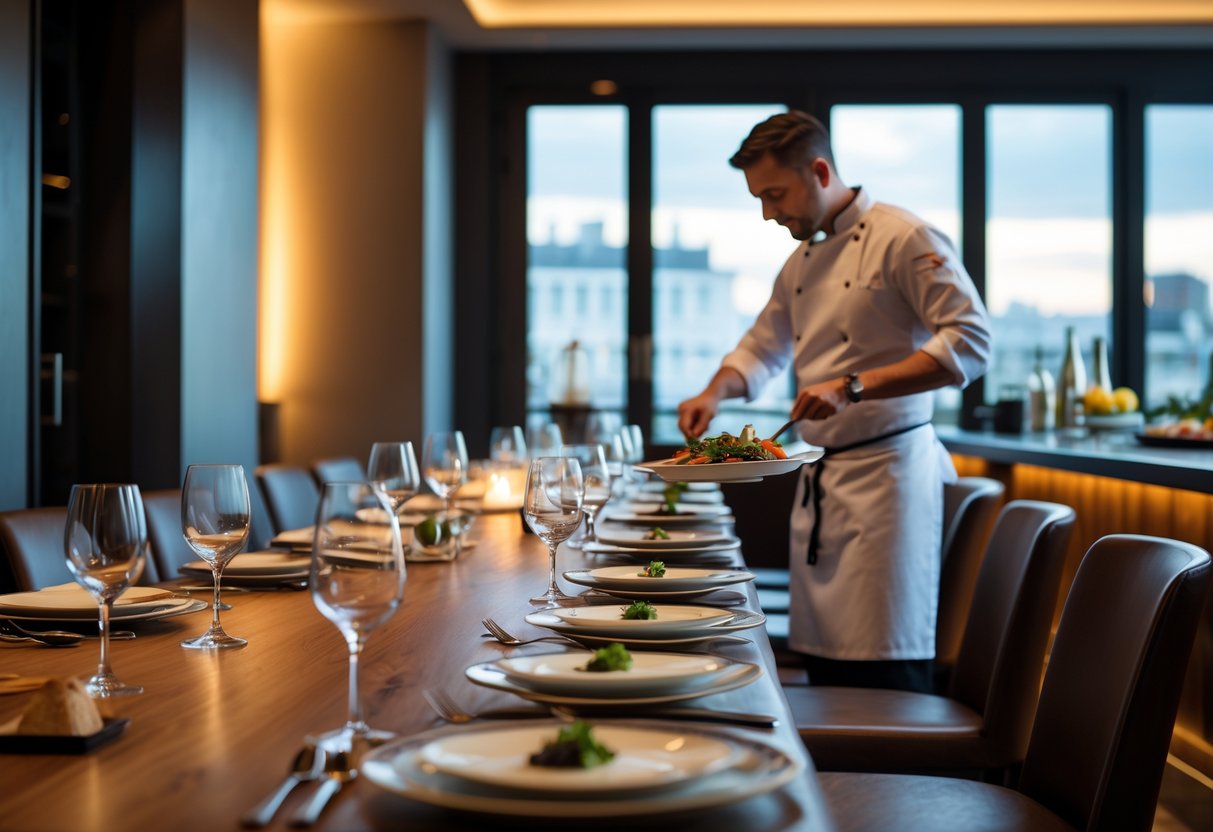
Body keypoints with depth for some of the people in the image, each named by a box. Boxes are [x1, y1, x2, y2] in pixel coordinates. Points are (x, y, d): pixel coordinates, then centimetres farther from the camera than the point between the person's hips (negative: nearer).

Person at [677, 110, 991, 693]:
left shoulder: (905, 240, -10)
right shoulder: (802, 261, 15)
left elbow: (970, 345, -19)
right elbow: (763, 346, 28)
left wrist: (854, 388, -25)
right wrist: (713, 394, 8)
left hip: (885, 471, -8)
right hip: (818, 483, 8)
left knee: (885, 679, -8)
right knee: (825, 673, 12)